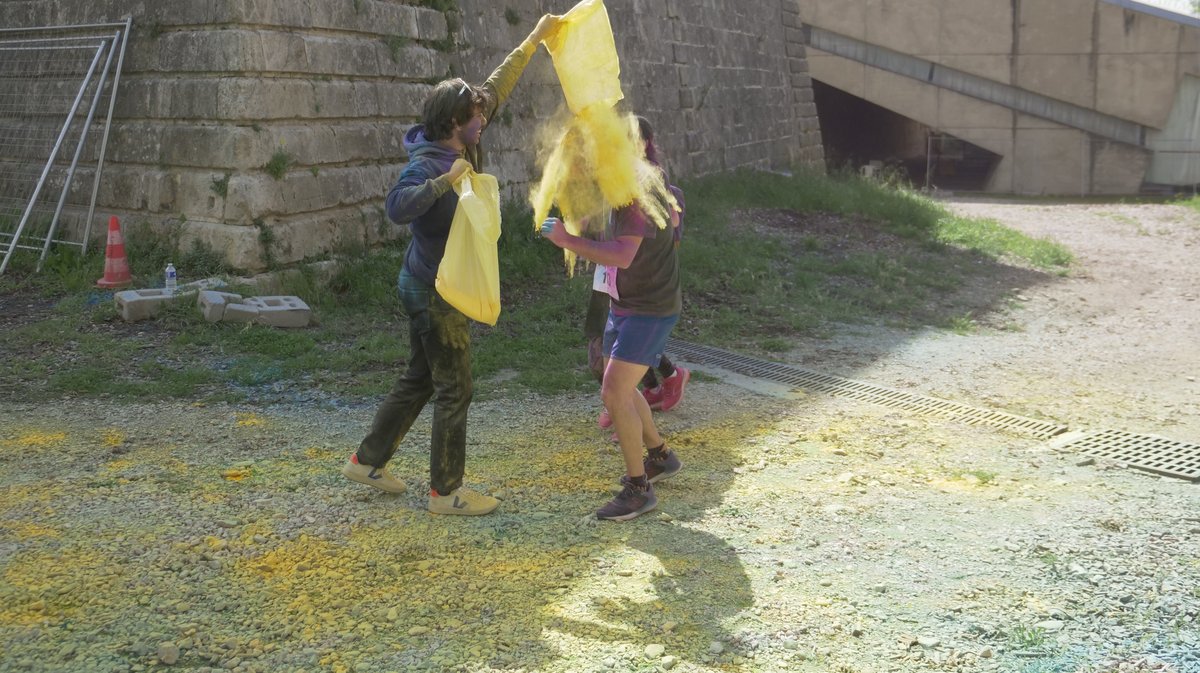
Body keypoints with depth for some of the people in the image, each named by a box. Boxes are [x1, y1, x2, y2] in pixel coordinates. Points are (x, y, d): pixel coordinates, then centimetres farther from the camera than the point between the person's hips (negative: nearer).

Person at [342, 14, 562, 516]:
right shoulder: (426, 163, -22)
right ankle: (446, 491, 8)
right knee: (454, 390, -1)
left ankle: (368, 461, 29)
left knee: (418, 381, 18)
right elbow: (398, 207, -40)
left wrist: (534, 40, 14)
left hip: (433, 289, 9)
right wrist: (448, 179, -38)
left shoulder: (457, 148, 3)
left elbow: (496, 89, 12)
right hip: (435, 292, -9)